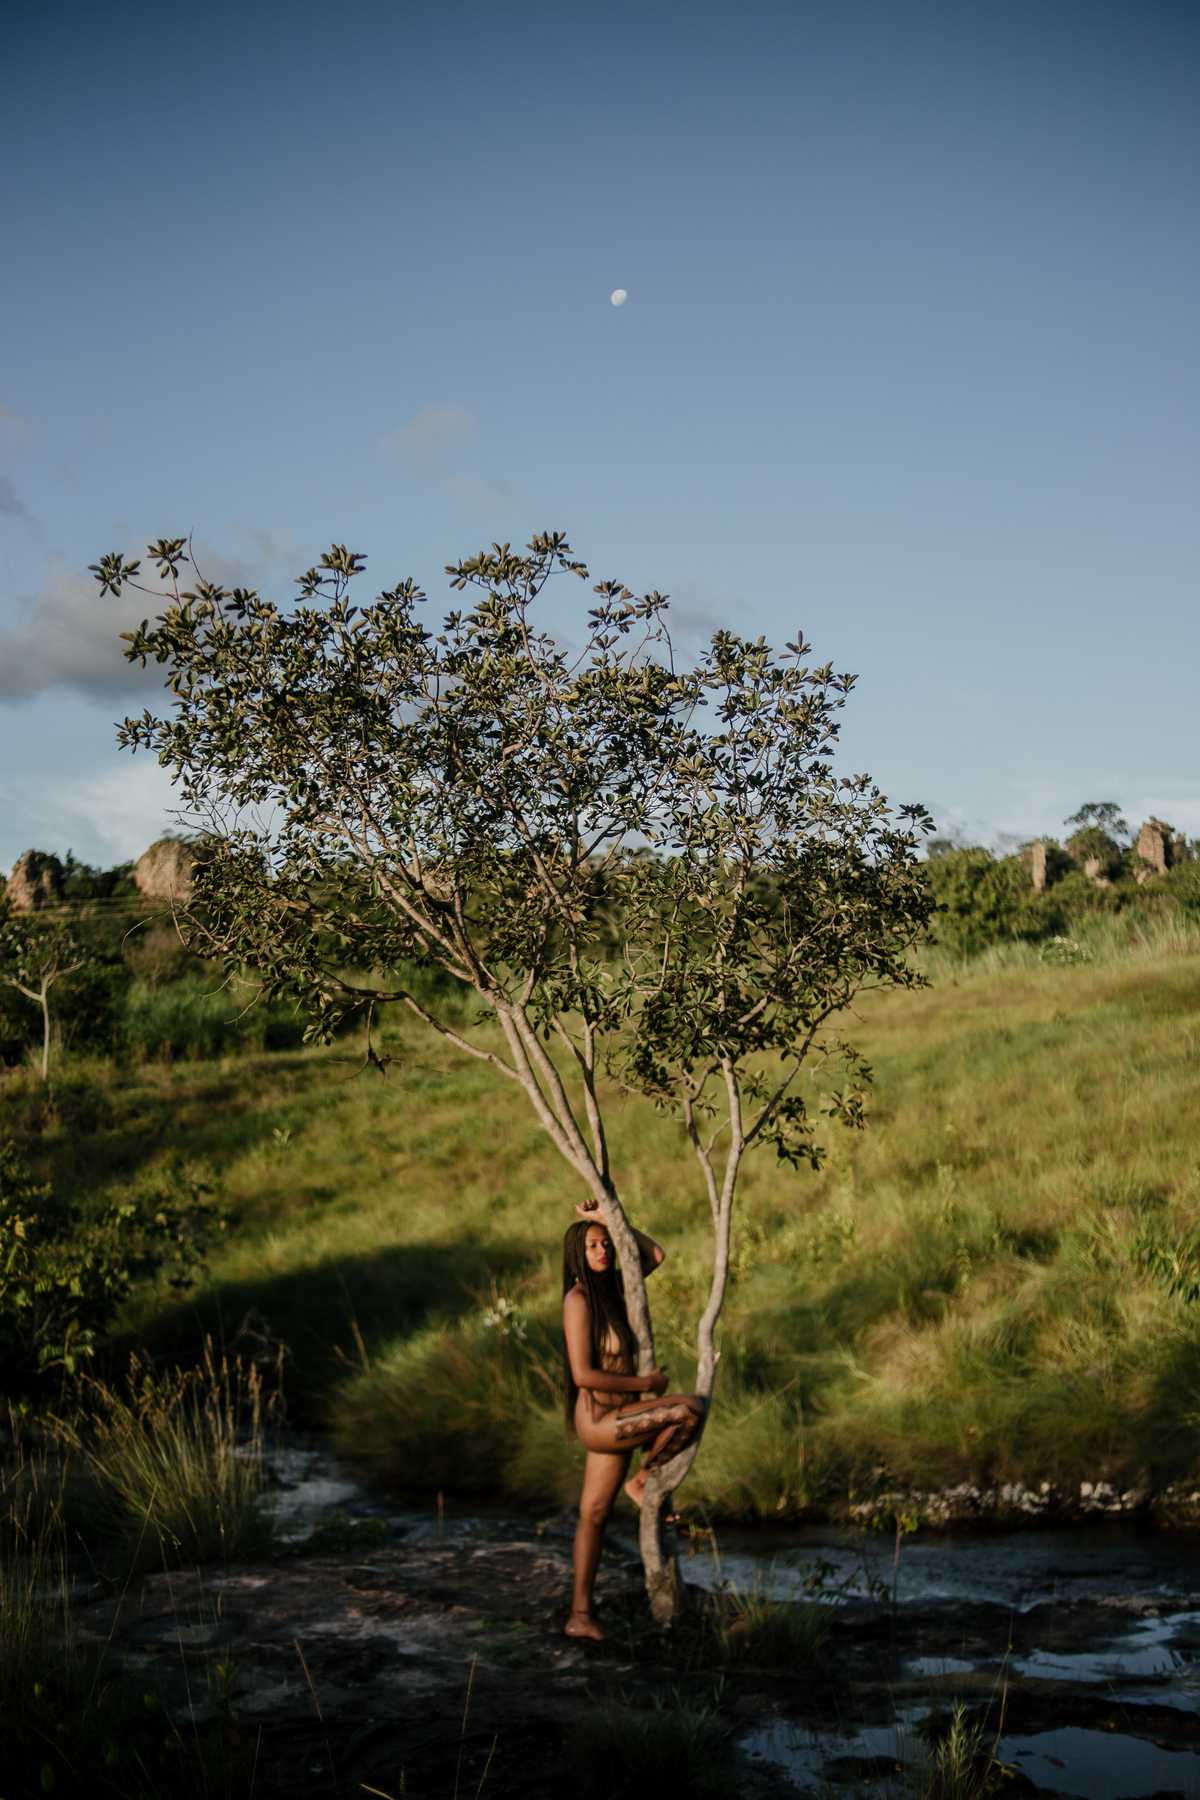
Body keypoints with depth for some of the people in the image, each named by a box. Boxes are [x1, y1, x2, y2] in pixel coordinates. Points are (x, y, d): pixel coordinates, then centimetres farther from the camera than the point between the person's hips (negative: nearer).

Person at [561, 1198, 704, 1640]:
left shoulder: (609, 1287, 6)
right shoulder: (578, 1300, -17)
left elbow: (654, 1255, 14)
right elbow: (583, 1374, -22)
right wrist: (646, 1384, -14)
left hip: (615, 1419, 8)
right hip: (598, 1419, -8)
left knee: (594, 1516, 10)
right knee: (690, 1408, -20)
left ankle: (580, 1615, 16)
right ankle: (642, 1481, -1)